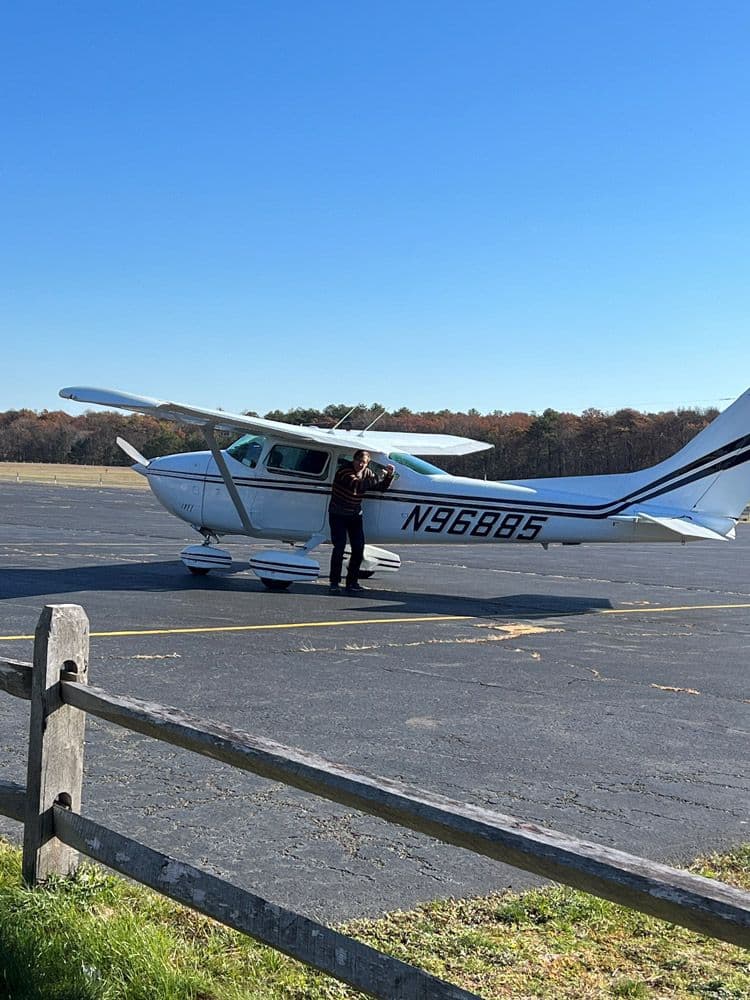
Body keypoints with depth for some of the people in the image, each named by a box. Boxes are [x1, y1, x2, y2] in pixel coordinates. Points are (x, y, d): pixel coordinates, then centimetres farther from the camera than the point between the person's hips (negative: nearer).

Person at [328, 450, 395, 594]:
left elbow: (382, 488, 6)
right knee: (339, 546, -13)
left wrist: (389, 475, -11)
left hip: (355, 515, 6)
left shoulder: (367, 473, 2)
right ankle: (335, 582, -7)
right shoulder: (344, 471, -19)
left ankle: (352, 581, 11)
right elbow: (356, 485, -36)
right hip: (338, 515, -6)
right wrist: (377, 478, -36)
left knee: (358, 548, 1)